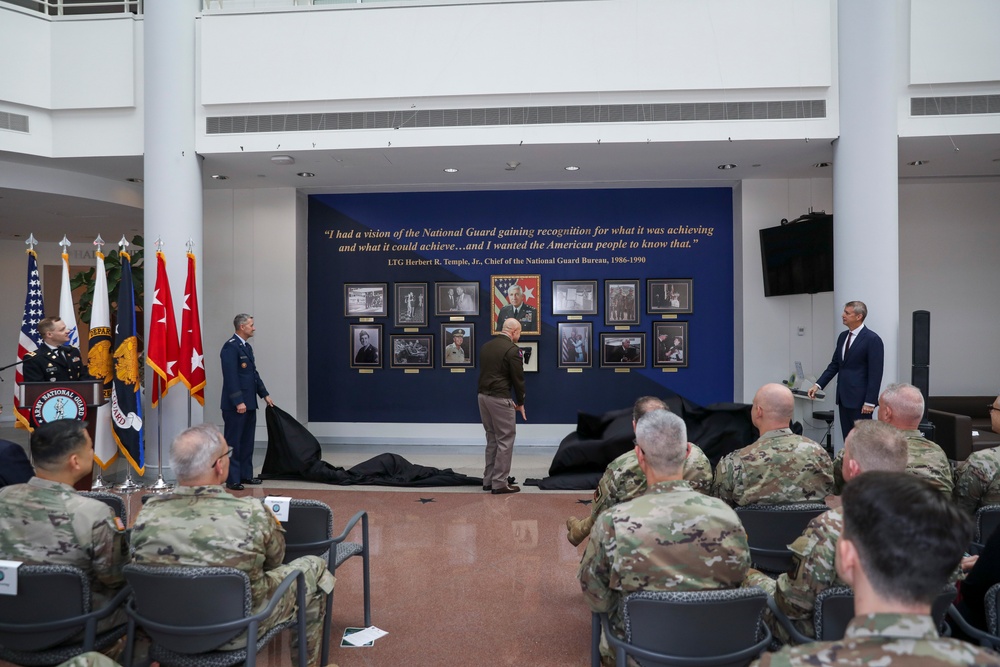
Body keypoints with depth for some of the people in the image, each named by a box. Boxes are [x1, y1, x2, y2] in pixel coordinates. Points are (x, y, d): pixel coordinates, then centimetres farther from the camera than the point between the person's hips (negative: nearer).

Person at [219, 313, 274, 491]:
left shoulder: (247, 347, 16)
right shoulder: (230, 346, -14)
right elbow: (230, 376, -20)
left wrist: (264, 394, 17)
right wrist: (238, 402, -23)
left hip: (249, 403, 9)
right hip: (236, 405, -9)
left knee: (247, 441, 14)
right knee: (234, 442, -2)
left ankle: (246, 474, 22)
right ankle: (232, 479, 3)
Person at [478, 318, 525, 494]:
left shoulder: (486, 346, 15)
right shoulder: (512, 349, -11)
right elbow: (518, 378, -10)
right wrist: (520, 403, 4)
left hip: (483, 396, 8)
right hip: (499, 399, -8)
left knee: (492, 439, 17)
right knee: (505, 441, 0)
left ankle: (488, 480, 20)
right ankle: (499, 483, 3)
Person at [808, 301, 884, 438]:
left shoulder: (872, 339, -11)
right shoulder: (843, 336, 12)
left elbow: (875, 373, -14)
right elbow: (835, 364, 16)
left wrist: (870, 402, -17)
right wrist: (818, 385, 6)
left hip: (860, 399, -7)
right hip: (844, 397, 7)